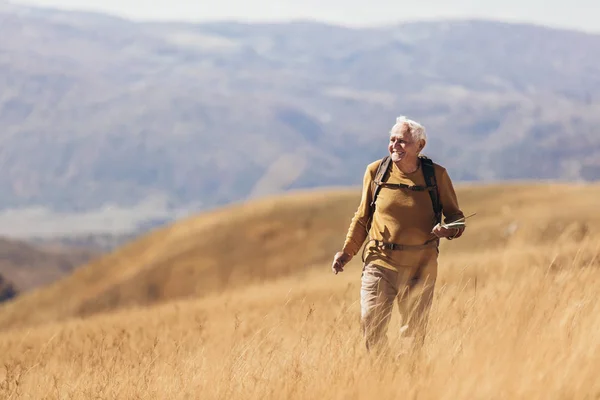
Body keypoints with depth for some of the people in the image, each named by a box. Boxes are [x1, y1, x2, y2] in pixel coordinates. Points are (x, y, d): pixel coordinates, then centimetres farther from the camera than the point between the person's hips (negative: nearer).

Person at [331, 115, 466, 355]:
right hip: (380, 262, 1)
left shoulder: (436, 175, -2)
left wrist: (448, 229, -16)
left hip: (421, 266, 0)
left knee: (415, 332, 6)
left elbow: (456, 217, 6)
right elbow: (363, 217, 13)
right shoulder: (376, 171, 2)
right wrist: (347, 252, 7)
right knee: (371, 322, -10)